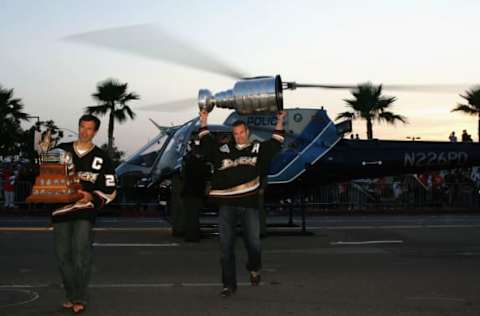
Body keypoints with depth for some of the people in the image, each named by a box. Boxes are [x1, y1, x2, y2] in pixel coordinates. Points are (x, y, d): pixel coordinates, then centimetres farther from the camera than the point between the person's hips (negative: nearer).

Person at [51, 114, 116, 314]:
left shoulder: (101, 158, 6)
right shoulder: (62, 150, 9)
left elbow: (110, 190, 6)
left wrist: (92, 197, -11)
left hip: (85, 210, -2)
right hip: (60, 208, 3)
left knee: (81, 254, -12)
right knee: (62, 255, 5)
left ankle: (80, 299, -1)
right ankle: (71, 295, 19)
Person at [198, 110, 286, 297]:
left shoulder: (258, 149, 12)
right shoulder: (223, 150, 14)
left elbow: (275, 143, 18)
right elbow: (206, 142, 22)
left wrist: (279, 123, 17)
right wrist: (204, 122, 24)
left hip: (249, 205, -1)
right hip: (226, 205, 1)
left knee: (253, 243, -2)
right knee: (226, 246, 2)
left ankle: (254, 268, 32)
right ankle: (229, 284, 12)